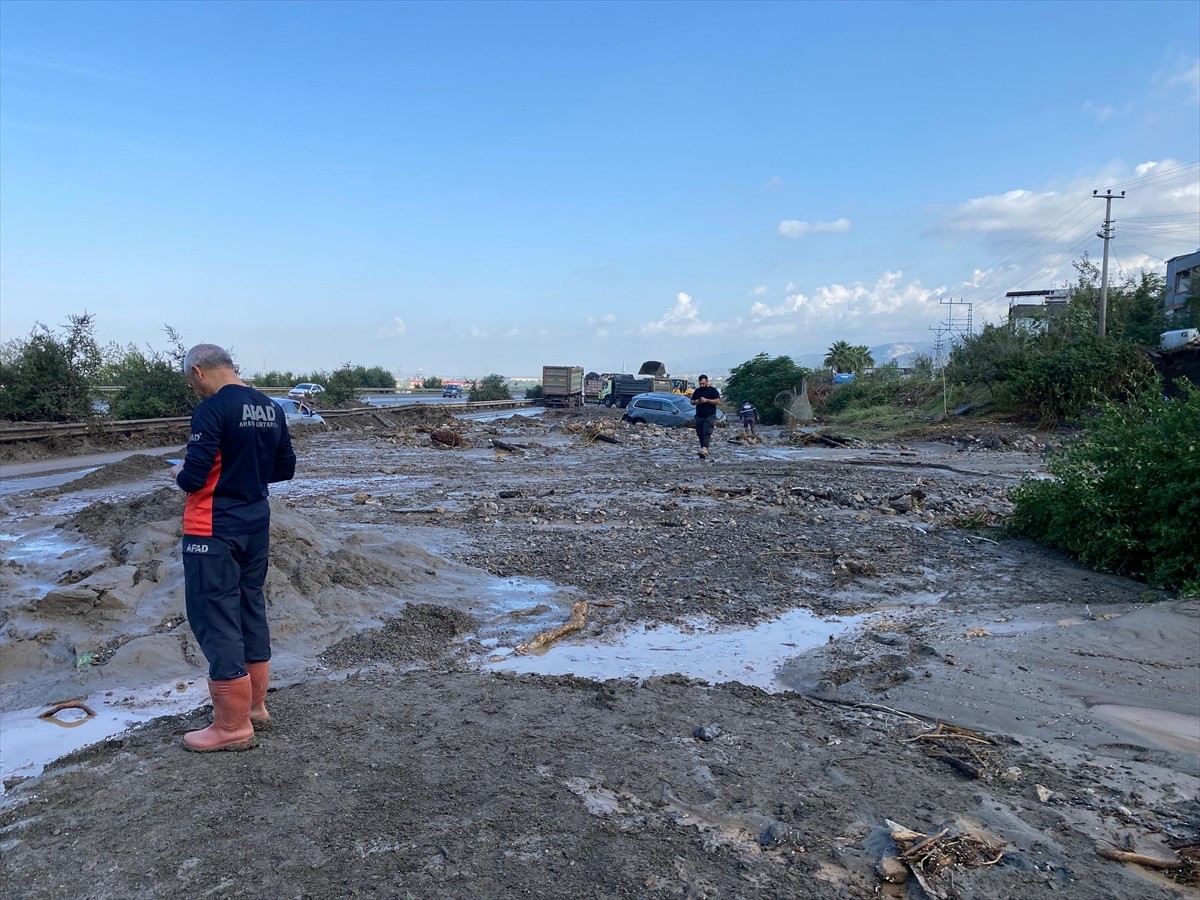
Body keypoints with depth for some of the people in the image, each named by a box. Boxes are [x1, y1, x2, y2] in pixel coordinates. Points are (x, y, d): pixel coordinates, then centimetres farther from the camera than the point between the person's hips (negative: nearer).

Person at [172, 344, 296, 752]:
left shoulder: (212, 409, -17)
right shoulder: (270, 408, 6)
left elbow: (193, 478, -20)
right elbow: (285, 467, 13)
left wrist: (179, 472, 1)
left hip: (214, 531, -8)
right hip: (256, 525, 8)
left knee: (215, 619, 1)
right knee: (251, 608, 18)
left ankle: (232, 726, 9)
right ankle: (255, 705, 30)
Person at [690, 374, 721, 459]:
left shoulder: (713, 390, 0)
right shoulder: (697, 391, 15)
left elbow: (718, 401, -9)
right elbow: (691, 402, 21)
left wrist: (706, 400, -16)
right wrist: (696, 402, -2)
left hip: (710, 416, -5)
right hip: (699, 416, 5)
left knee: (707, 433, -19)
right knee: (700, 434, 2)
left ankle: (704, 449, -35)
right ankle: (705, 452, 8)